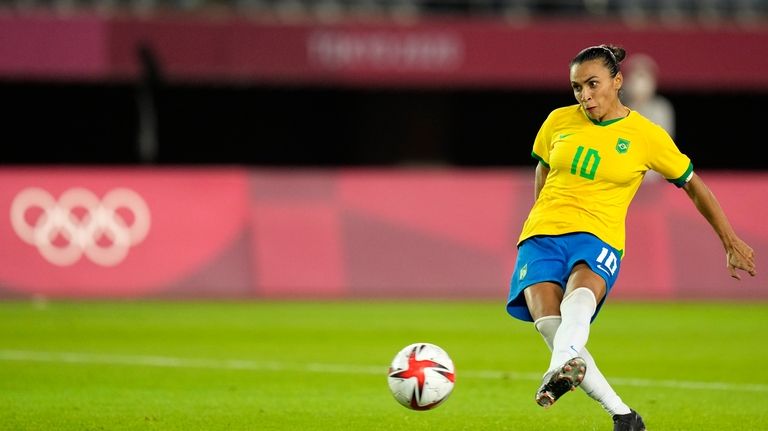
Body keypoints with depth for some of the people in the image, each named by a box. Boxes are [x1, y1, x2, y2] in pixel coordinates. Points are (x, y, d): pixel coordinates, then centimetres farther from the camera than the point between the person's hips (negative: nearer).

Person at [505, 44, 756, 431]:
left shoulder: (646, 136, 4)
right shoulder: (558, 122, 10)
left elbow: (694, 186, 15)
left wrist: (731, 243, 19)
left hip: (598, 238, -2)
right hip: (542, 233, 2)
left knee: (582, 290, -39)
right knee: (548, 322, -26)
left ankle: (562, 369, -68)